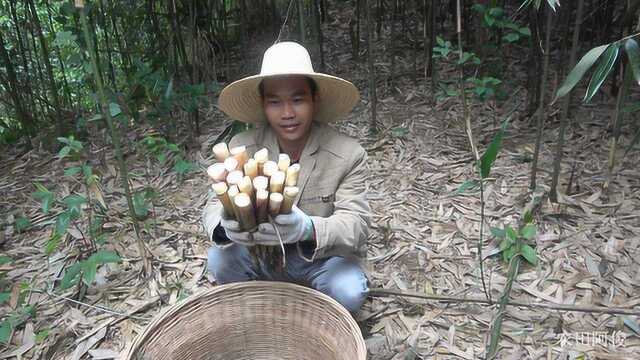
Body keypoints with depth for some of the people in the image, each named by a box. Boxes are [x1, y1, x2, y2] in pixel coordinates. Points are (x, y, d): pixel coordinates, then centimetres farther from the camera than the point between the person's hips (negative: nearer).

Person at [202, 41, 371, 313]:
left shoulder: (348, 154, -19)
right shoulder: (242, 147, -12)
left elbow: (356, 222, -24)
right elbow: (216, 205, -12)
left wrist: (308, 229, -47)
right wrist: (226, 225, -39)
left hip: (324, 257, -1)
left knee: (348, 292, -29)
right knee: (220, 259, -23)